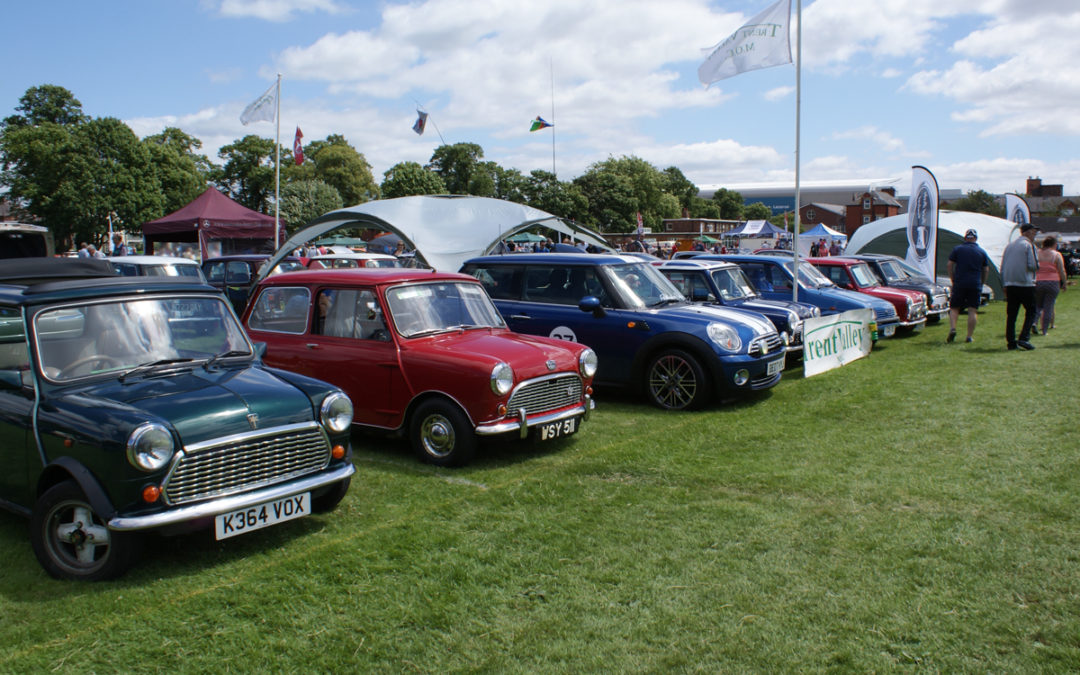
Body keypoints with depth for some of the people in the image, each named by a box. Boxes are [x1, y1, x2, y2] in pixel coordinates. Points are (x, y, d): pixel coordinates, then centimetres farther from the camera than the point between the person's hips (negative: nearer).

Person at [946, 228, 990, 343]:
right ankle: (970, 336, 1)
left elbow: (950, 265, 2)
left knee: (954, 308, 8)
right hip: (975, 285, 1)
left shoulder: (957, 249, 3)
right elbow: (986, 270, 9)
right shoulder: (982, 252, 7)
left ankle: (952, 328, -13)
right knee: (972, 310, 2)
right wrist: (981, 284, 19)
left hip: (959, 284, -1)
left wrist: (953, 280, 10)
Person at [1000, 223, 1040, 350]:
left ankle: (1010, 341, 6)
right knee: (1030, 312, 2)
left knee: (1011, 314, 7)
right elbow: (1033, 265, -13)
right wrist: (1036, 265, 10)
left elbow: (1002, 267, 15)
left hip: (1009, 284, 6)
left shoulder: (1009, 245, 14)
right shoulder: (1028, 245, -6)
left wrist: (1004, 285, 19)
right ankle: (1023, 338, -10)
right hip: (1025, 284, -6)